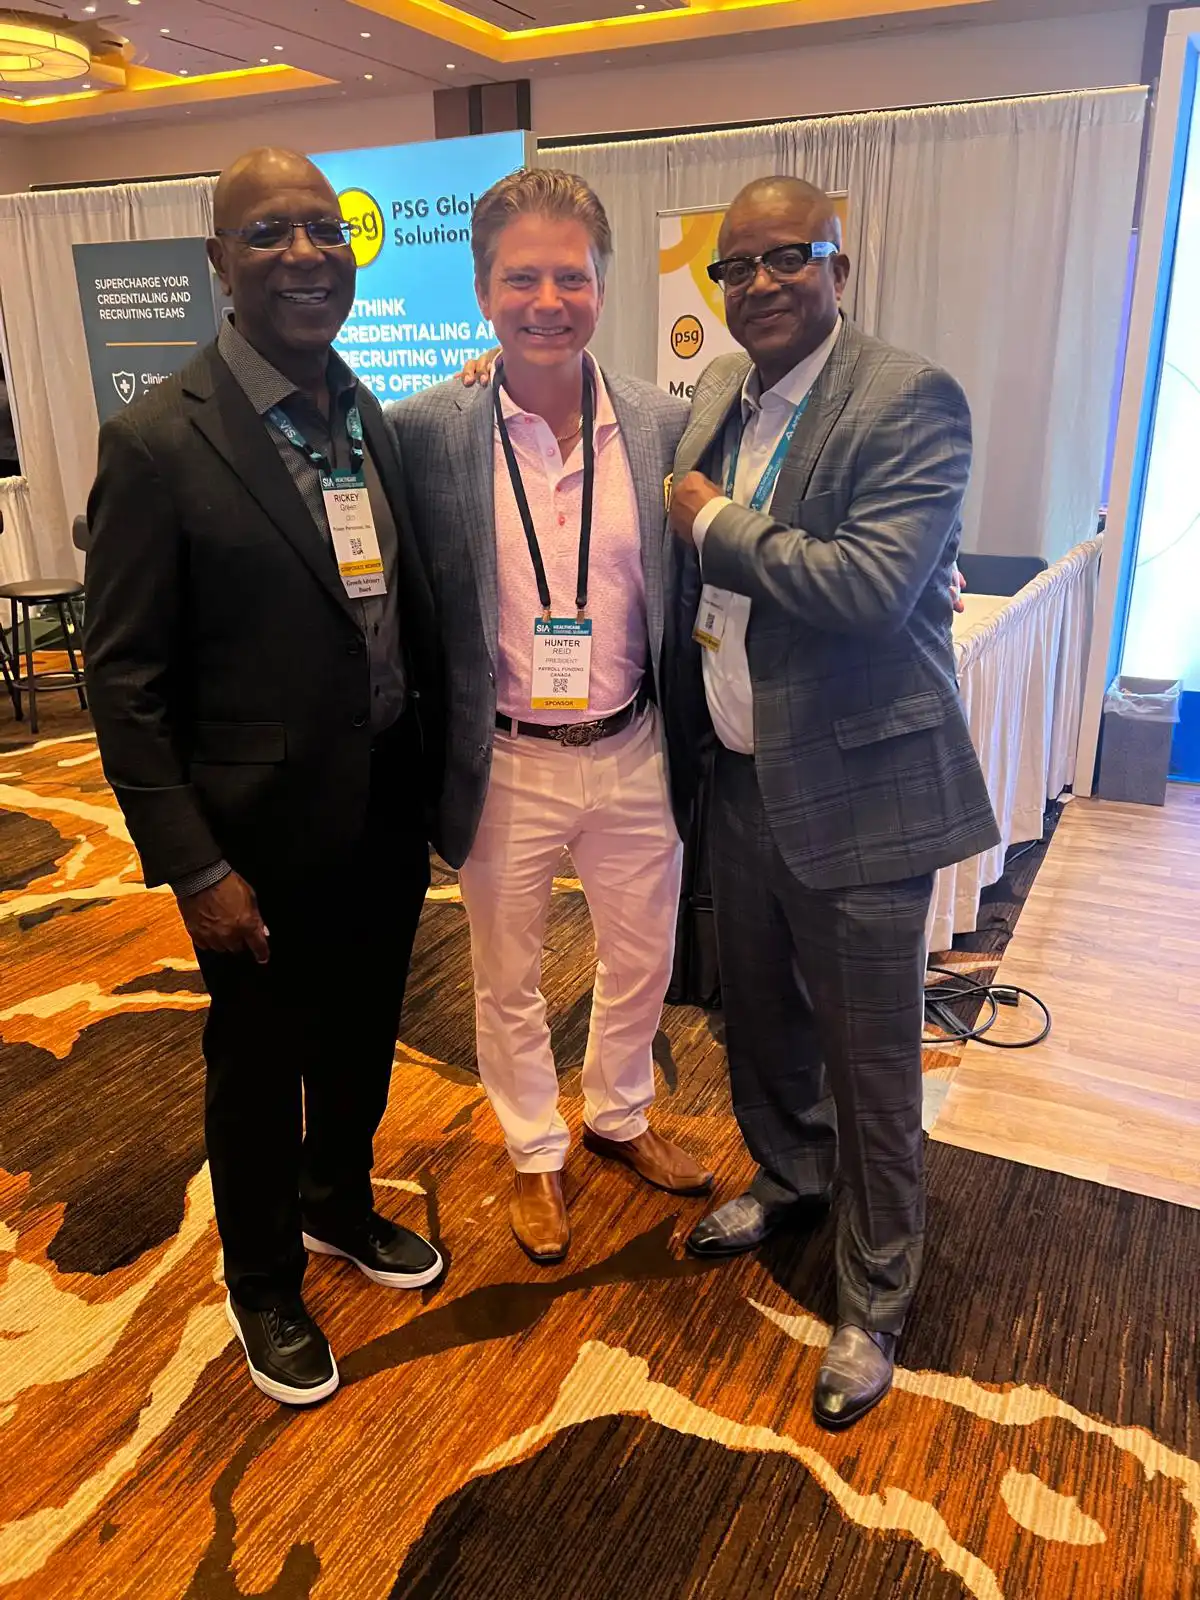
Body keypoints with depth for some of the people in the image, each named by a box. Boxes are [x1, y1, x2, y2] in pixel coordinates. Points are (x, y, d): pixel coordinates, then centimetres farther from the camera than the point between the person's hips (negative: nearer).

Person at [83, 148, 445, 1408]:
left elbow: (409, 615, 8)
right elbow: (126, 681, -13)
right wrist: (195, 868, -15)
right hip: (267, 834, -5)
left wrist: (436, 782, 6)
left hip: (389, 816, 6)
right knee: (259, 1067, 15)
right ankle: (262, 1285, 42)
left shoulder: (376, 419, 3)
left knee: (362, 1039, 23)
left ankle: (339, 1207, 52)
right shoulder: (158, 441, -15)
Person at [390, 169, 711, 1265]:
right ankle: (535, 1151, 43)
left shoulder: (666, 425, -5)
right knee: (508, 981, 17)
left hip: (631, 755, 2)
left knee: (641, 963, 20)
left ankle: (621, 1115, 49)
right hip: (505, 764, -2)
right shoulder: (424, 431, -11)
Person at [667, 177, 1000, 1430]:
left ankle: (873, 1304, 28)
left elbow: (875, 583, -27)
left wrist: (716, 525, -16)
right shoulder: (720, 393, 9)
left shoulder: (910, 401, -14)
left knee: (870, 1064, 7)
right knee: (756, 1011, 23)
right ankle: (788, 1176, 50)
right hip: (741, 774, 7)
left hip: (856, 789, -7)